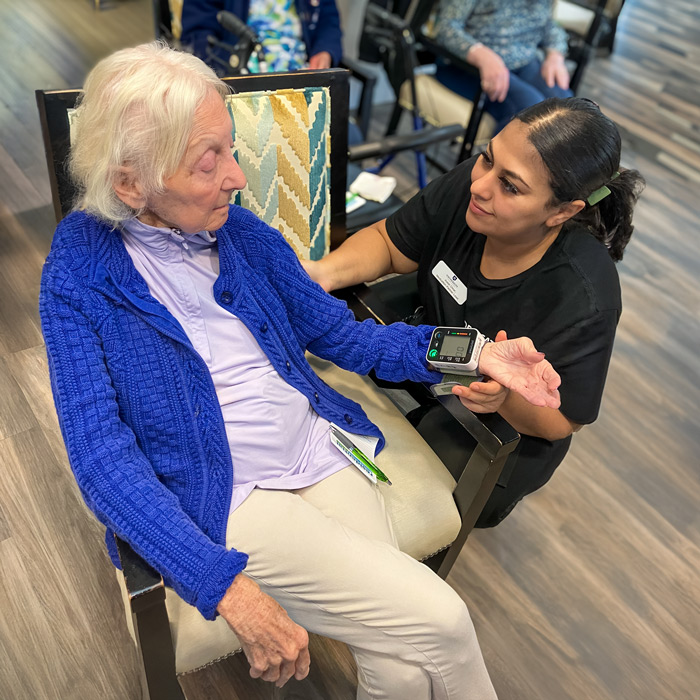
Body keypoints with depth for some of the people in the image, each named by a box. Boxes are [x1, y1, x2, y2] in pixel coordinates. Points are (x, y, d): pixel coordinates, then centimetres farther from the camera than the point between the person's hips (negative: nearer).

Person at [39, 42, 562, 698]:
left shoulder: (243, 232, 4)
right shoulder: (79, 273, -9)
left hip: (323, 454, 4)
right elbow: (101, 453, -14)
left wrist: (472, 352, -3)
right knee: (440, 623, -14)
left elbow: (340, 334, 11)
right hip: (224, 501, -4)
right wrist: (229, 590, -25)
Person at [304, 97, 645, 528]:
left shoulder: (583, 300, -36)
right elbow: (389, 243, -9)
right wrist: (326, 272, -30)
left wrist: (507, 397, -43)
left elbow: (561, 422, -21)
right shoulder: (466, 184, -24)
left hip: (505, 432, -4)